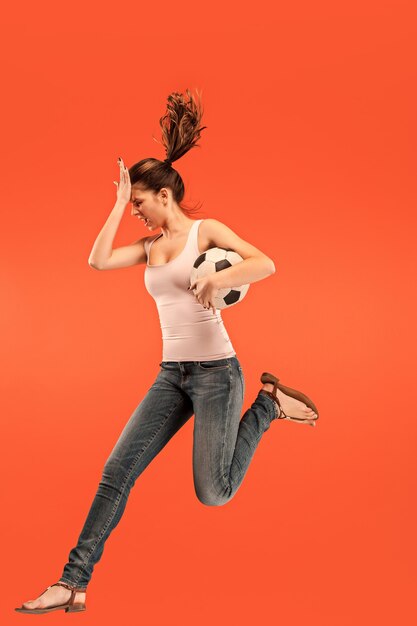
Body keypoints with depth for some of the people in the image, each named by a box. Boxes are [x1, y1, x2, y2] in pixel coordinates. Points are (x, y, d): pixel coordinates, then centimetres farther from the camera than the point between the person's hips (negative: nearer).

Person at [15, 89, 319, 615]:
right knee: (117, 470, -4)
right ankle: (74, 583, 0)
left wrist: (219, 278, -32)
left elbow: (267, 264, -15)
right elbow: (98, 261, -1)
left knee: (213, 493, -7)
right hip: (171, 374, 6)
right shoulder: (151, 246, 13)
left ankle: (267, 404, 14)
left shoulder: (206, 231, -4)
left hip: (215, 371, -6)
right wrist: (118, 203, 3)